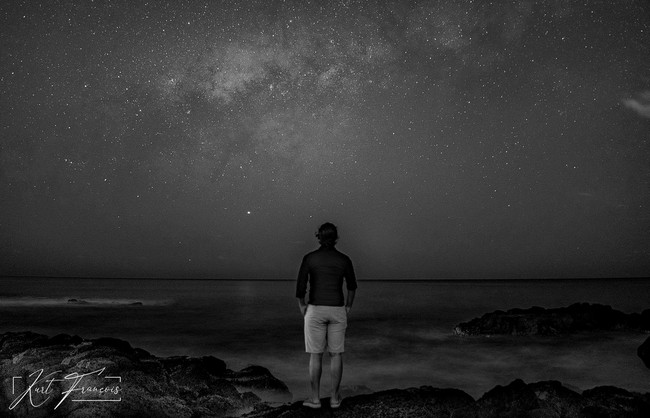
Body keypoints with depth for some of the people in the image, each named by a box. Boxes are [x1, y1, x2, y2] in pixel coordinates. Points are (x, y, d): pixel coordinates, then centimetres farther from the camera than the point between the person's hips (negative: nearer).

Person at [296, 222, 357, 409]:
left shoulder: (309, 258, -7)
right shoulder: (344, 259, -1)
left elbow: (300, 289, -7)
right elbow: (352, 286, 11)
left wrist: (302, 307, 11)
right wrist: (348, 306, 27)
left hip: (316, 310, -1)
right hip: (337, 311, 2)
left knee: (315, 355, 9)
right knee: (336, 354, 12)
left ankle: (315, 398, 14)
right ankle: (335, 397, 16)